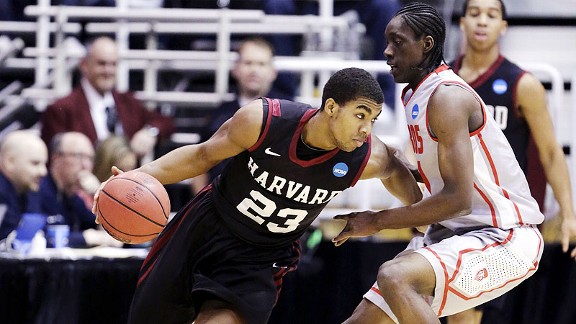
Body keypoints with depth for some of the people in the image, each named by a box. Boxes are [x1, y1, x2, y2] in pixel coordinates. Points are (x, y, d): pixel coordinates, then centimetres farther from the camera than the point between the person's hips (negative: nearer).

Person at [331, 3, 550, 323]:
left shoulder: (447, 97, -18)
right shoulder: (415, 95, 12)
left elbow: (458, 198, -24)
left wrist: (378, 221, -16)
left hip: (503, 238, -10)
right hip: (453, 233, 10)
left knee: (394, 277, -34)